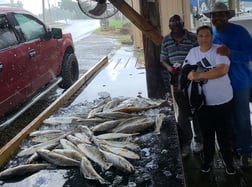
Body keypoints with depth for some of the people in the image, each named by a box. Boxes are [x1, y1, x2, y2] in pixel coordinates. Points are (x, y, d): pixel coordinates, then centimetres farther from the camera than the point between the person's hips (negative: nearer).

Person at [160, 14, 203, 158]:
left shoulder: (193, 38, -7)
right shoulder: (166, 41, 4)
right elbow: (163, 59, 10)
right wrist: (168, 67, -11)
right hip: (178, 82, 3)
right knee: (183, 113, 11)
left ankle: (199, 140, 28)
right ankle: (185, 142, 24)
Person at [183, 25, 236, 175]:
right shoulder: (193, 52, 5)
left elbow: (222, 70, -26)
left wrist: (199, 75, -25)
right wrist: (191, 75, -11)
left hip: (222, 101, -3)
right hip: (203, 102, 4)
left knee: (224, 134, 6)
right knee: (207, 134, 15)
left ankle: (229, 162, 25)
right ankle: (208, 160, 33)